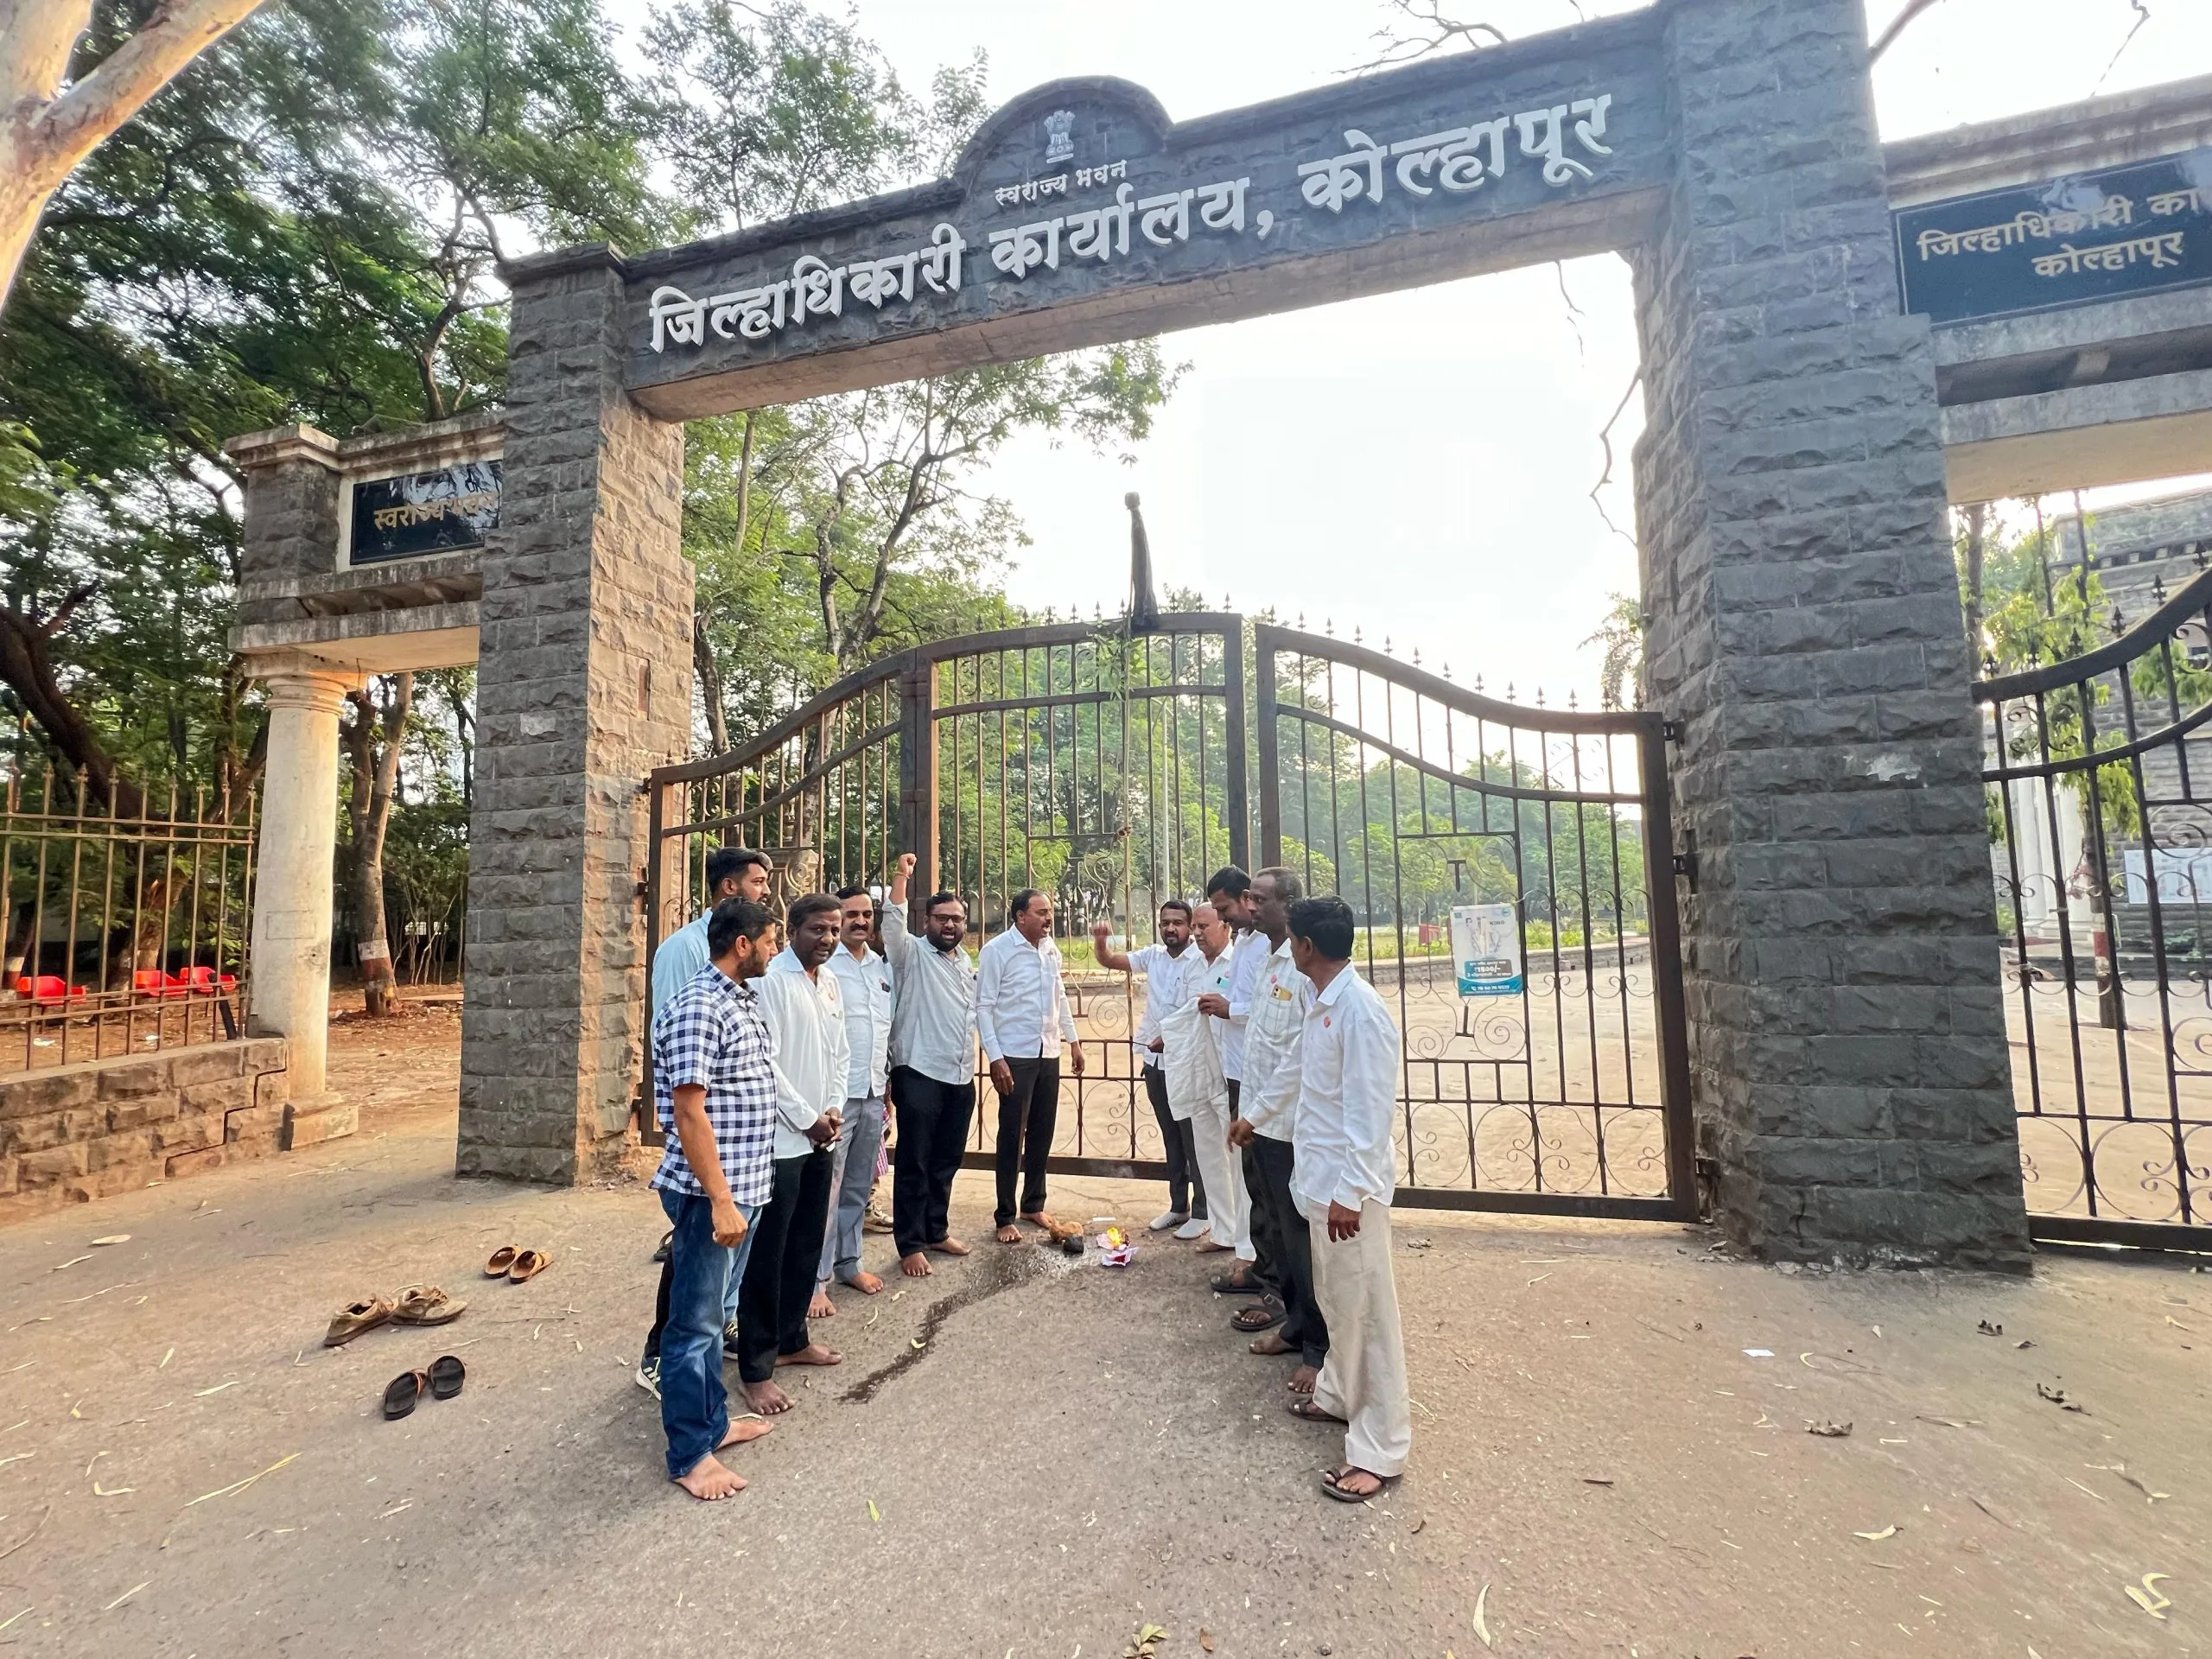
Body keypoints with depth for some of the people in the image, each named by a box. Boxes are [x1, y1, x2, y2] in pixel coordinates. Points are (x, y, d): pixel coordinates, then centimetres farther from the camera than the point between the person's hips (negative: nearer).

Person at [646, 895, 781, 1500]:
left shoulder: (745, 999, 9)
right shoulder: (697, 1007, -21)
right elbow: (688, 1112, -22)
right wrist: (721, 1200, -21)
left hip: (744, 1186, 9)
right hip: (709, 1192, -9)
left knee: (714, 1313, 21)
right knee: (695, 1323, 6)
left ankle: (712, 1421, 36)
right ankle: (689, 1455, 21)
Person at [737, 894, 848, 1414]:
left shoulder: (830, 983, 10)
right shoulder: (771, 979, -14)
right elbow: (763, 1060, -18)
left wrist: (835, 1108, 1)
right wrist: (806, 1118, -12)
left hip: (820, 1137, 8)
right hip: (778, 1140, -8)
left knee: (807, 1246, 18)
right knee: (766, 1255, 3)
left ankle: (791, 1339, 34)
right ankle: (755, 1369, 15)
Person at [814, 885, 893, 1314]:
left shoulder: (884, 967, 11)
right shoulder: (823, 964, -9)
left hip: (873, 1094, 6)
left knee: (858, 1187, 16)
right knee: (826, 1189, -2)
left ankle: (848, 1263, 29)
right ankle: (816, 1282, 8)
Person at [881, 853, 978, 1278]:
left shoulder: (967, 964, 14)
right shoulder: (911, 953, -5)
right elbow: (893, 922, -26)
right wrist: (902, 876, -35)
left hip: (961, 1077, 7)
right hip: (920, 1074, -6)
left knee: (946, 1161, 16)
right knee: (913, 1164, 1)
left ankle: (936, 1230, 30)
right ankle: (910, 1245, 12)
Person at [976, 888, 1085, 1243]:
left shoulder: (1051, 949, 7)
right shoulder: (997, 951, -11)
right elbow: (983, 1006, -12)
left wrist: (1074, 1040, 16)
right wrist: (995, 1058, -16)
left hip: (1049, 1055, 6)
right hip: (1015, 1057, -6)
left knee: (1042, 1134, 14)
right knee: (1012, 1137, 3)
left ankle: (1034, 1205, 30)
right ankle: (1005, 1218, 16)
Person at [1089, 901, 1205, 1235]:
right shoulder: (1153, 956, 5)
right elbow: (1108, 961, 3)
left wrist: (1167, 1040, -15)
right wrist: (1101, 940, -17)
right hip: (1155, 1061, 6)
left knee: (1193, 1140, 5)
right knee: (1171, 1138, 16)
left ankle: (1201, 1212, 17)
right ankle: (1178, 1206, 28)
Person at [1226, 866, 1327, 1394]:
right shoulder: (1266, 961, 10)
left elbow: (1304, 1050, -21)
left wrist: (1258, 1112, -16)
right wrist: (1249, 1114, 11)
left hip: (1291, 1126, -8)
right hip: (1262, 1124, 8)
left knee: (1302, 1237, 4)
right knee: (1276, 1227, 18)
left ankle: (1320, 1348, 19)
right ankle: (1296, 1324, 34)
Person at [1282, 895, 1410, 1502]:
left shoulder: (1361, 1009, -22)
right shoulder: (1320, 1004, 6)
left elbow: (1372, 1110, -23)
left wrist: (1349, 1192, -22)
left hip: (1349, 1186, -9)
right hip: (1321, 1177, 9)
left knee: (1366, 1310, 3)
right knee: (1335, 1300, 23)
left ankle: (1378, 1449, 16)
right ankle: (1339, 1394, 41)